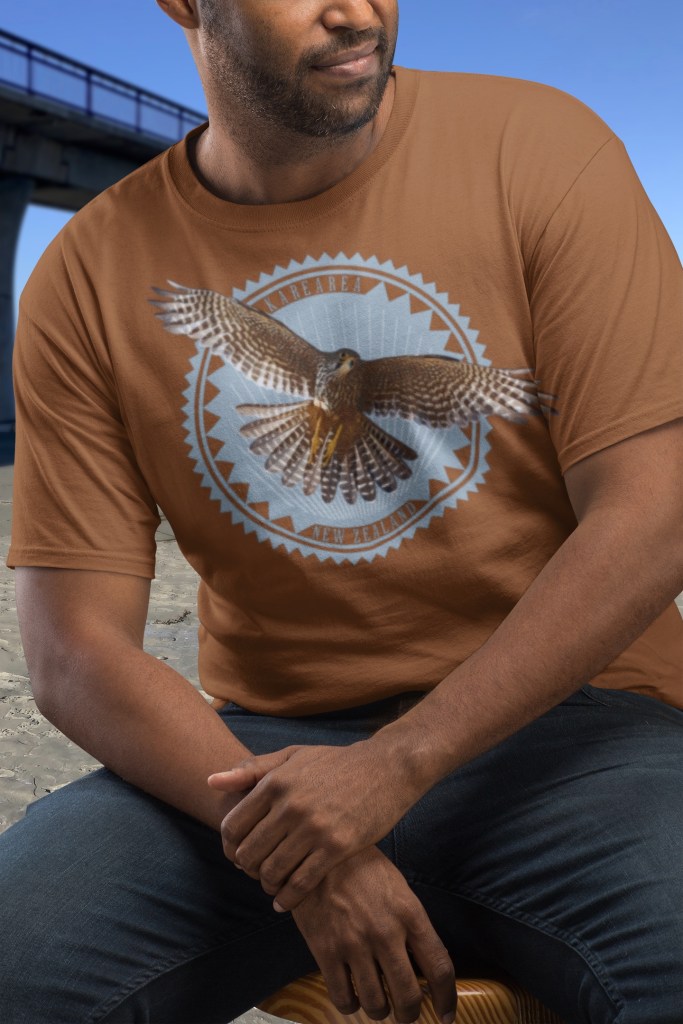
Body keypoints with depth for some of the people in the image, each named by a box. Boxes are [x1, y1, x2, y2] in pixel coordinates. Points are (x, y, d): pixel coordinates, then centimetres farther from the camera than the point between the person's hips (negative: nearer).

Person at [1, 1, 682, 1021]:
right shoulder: (87, 280, 0)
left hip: (560, 717, -1)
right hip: (263, 745, 2)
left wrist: (396, 765, -17)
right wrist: (301, 864, -17)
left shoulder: (541, 146, -2)